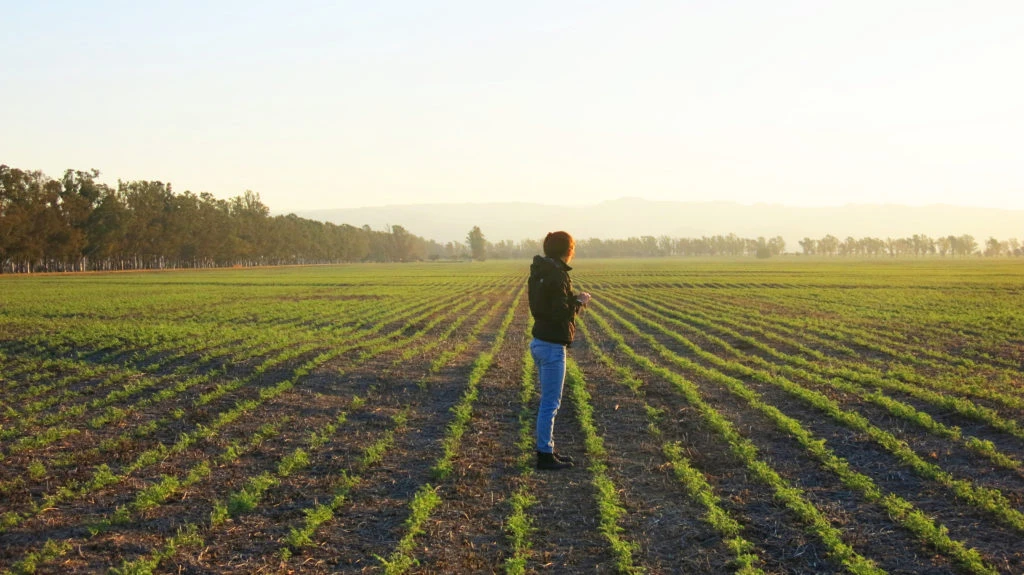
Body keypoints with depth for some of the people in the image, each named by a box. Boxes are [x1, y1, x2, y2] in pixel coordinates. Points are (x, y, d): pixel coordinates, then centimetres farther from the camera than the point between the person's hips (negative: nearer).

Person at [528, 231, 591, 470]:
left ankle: (547, 448, 26)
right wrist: (579, 301, -8)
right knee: (550, 403, -2)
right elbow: (561, 314, -23)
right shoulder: (556, 276, -19)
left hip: (540, 342, 10)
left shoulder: (539, 273, 10)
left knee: (549, 400, 18)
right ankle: (545, 455, 4)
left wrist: (574, 300, 11)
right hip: (552, 346, -10)